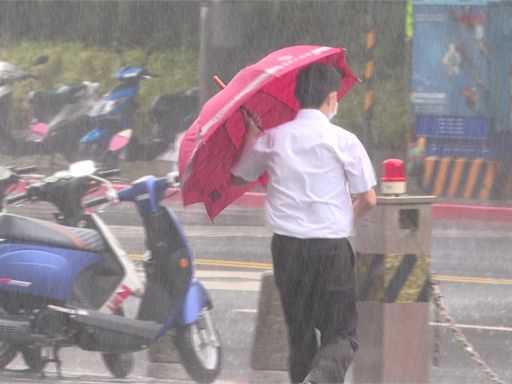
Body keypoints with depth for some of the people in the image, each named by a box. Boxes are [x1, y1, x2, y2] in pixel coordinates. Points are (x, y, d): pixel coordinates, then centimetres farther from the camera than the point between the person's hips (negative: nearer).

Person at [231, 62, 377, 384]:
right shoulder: (343, 141, -6)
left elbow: (238, 177, 18)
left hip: (286, 247, 4)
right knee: (340, 333, 2)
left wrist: (251, 133, 28)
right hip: (331, 247, -3)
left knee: (300, 332, 16)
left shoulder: (272, 138, 4)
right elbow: (368, 199, -3)